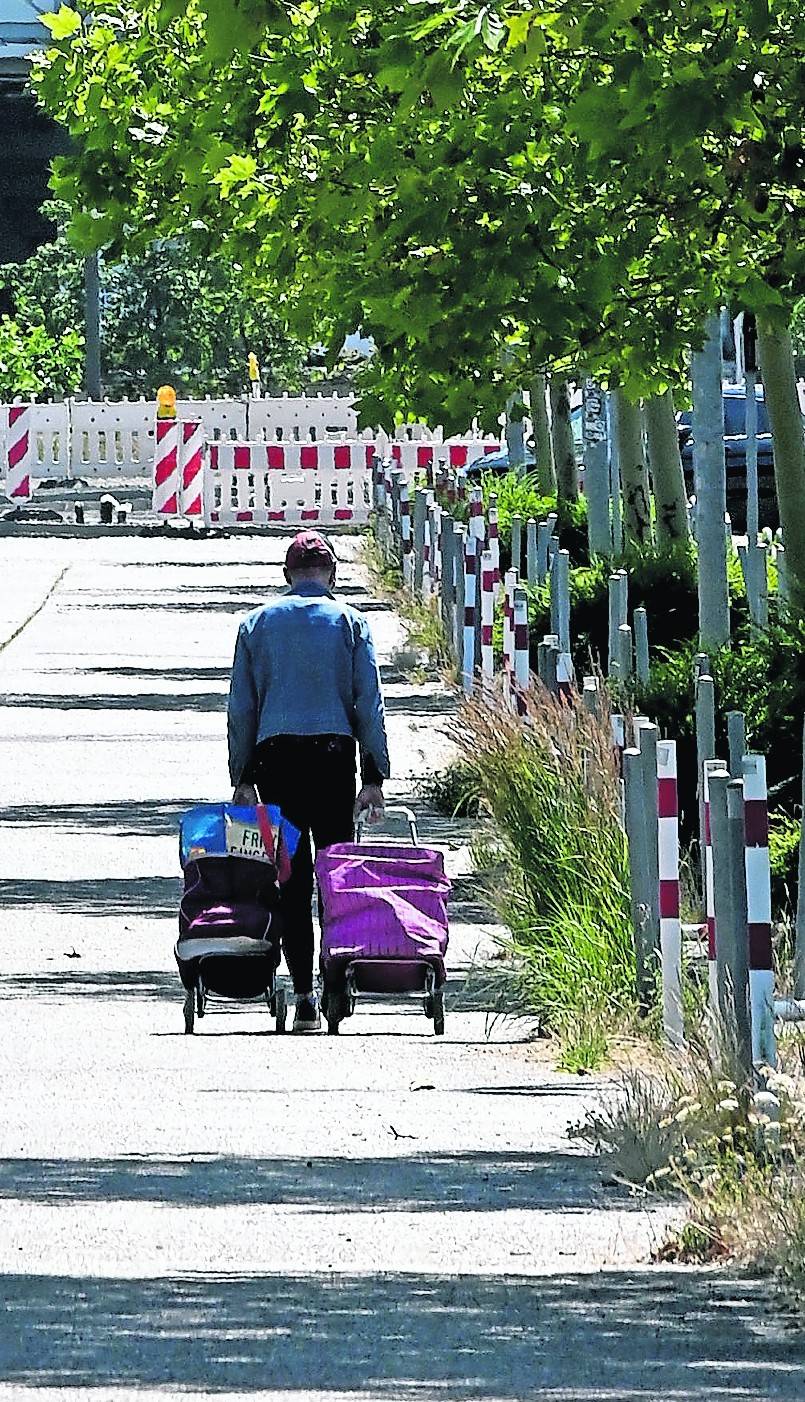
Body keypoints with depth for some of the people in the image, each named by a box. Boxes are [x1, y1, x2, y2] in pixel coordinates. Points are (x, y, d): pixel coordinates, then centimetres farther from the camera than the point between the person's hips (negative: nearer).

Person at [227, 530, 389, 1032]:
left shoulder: (257, 623, 9)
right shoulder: (349, 621, 5)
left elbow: (241, 708, 8)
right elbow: (369, 703, 1)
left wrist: (242, 779, 13)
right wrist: (375, 776, 4)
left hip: (274, 754, 1)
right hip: (333, 753, -1)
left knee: (292, 876, 2)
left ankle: (304, 994, -4)